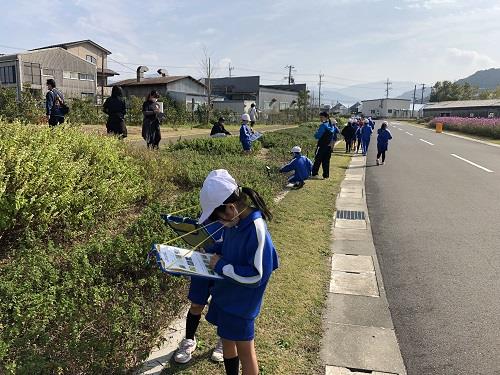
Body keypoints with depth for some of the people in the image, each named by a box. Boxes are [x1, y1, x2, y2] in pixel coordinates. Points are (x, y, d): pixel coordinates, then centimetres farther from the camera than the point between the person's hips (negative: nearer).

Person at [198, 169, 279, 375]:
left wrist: (221, 266, -21)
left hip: (241, 301, -8)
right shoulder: (235, 221, -6)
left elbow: (256, 275, -27)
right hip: (225, 293, 8)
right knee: (227, 340, 24)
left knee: (244, 349, 12)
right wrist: (216, 255, -2)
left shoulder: (256, 229, -30)